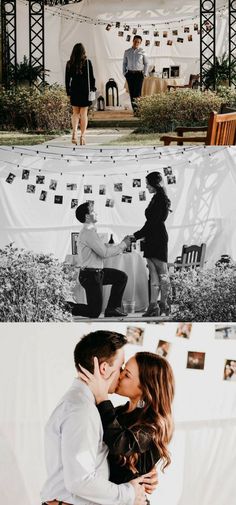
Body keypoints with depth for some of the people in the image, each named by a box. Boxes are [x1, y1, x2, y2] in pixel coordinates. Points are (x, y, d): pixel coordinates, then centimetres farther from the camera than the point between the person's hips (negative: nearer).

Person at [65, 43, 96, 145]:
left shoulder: (69, 64, -1)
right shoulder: (87, 63, -8)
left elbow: (67, 79, 3)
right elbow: (91, 78, -5)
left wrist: (68, 92, 12)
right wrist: (92, 89, 8)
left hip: (74, 91, 2)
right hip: (85, 91, -2)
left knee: (75, 113, 13)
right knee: (83, 114, 4)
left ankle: (74, 131, -8)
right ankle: (82, 136, 2)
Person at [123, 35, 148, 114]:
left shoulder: (142, 52, 2)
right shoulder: (127, 52, 9)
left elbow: (146, 63, 9)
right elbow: (124, 63, 17)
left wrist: (145, 73, 1)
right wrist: (124, 73, 7)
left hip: (139, 74, -2)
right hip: (130, 74, 2)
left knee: (137, 92, -11)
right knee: (131, 92, 0)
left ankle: (138, 109, -13)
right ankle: (134, 109, 4)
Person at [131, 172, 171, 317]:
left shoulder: (161, 199, -13)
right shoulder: (157, 198, 16)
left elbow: (152, 223, -17)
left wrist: (135, 236, -13)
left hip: (158, 239, -10)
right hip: (152, 239, 10)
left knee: (162, 272, -2)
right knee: (153, 274, 5)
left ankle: (163, 305, 2)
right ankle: (153, 305, 4)